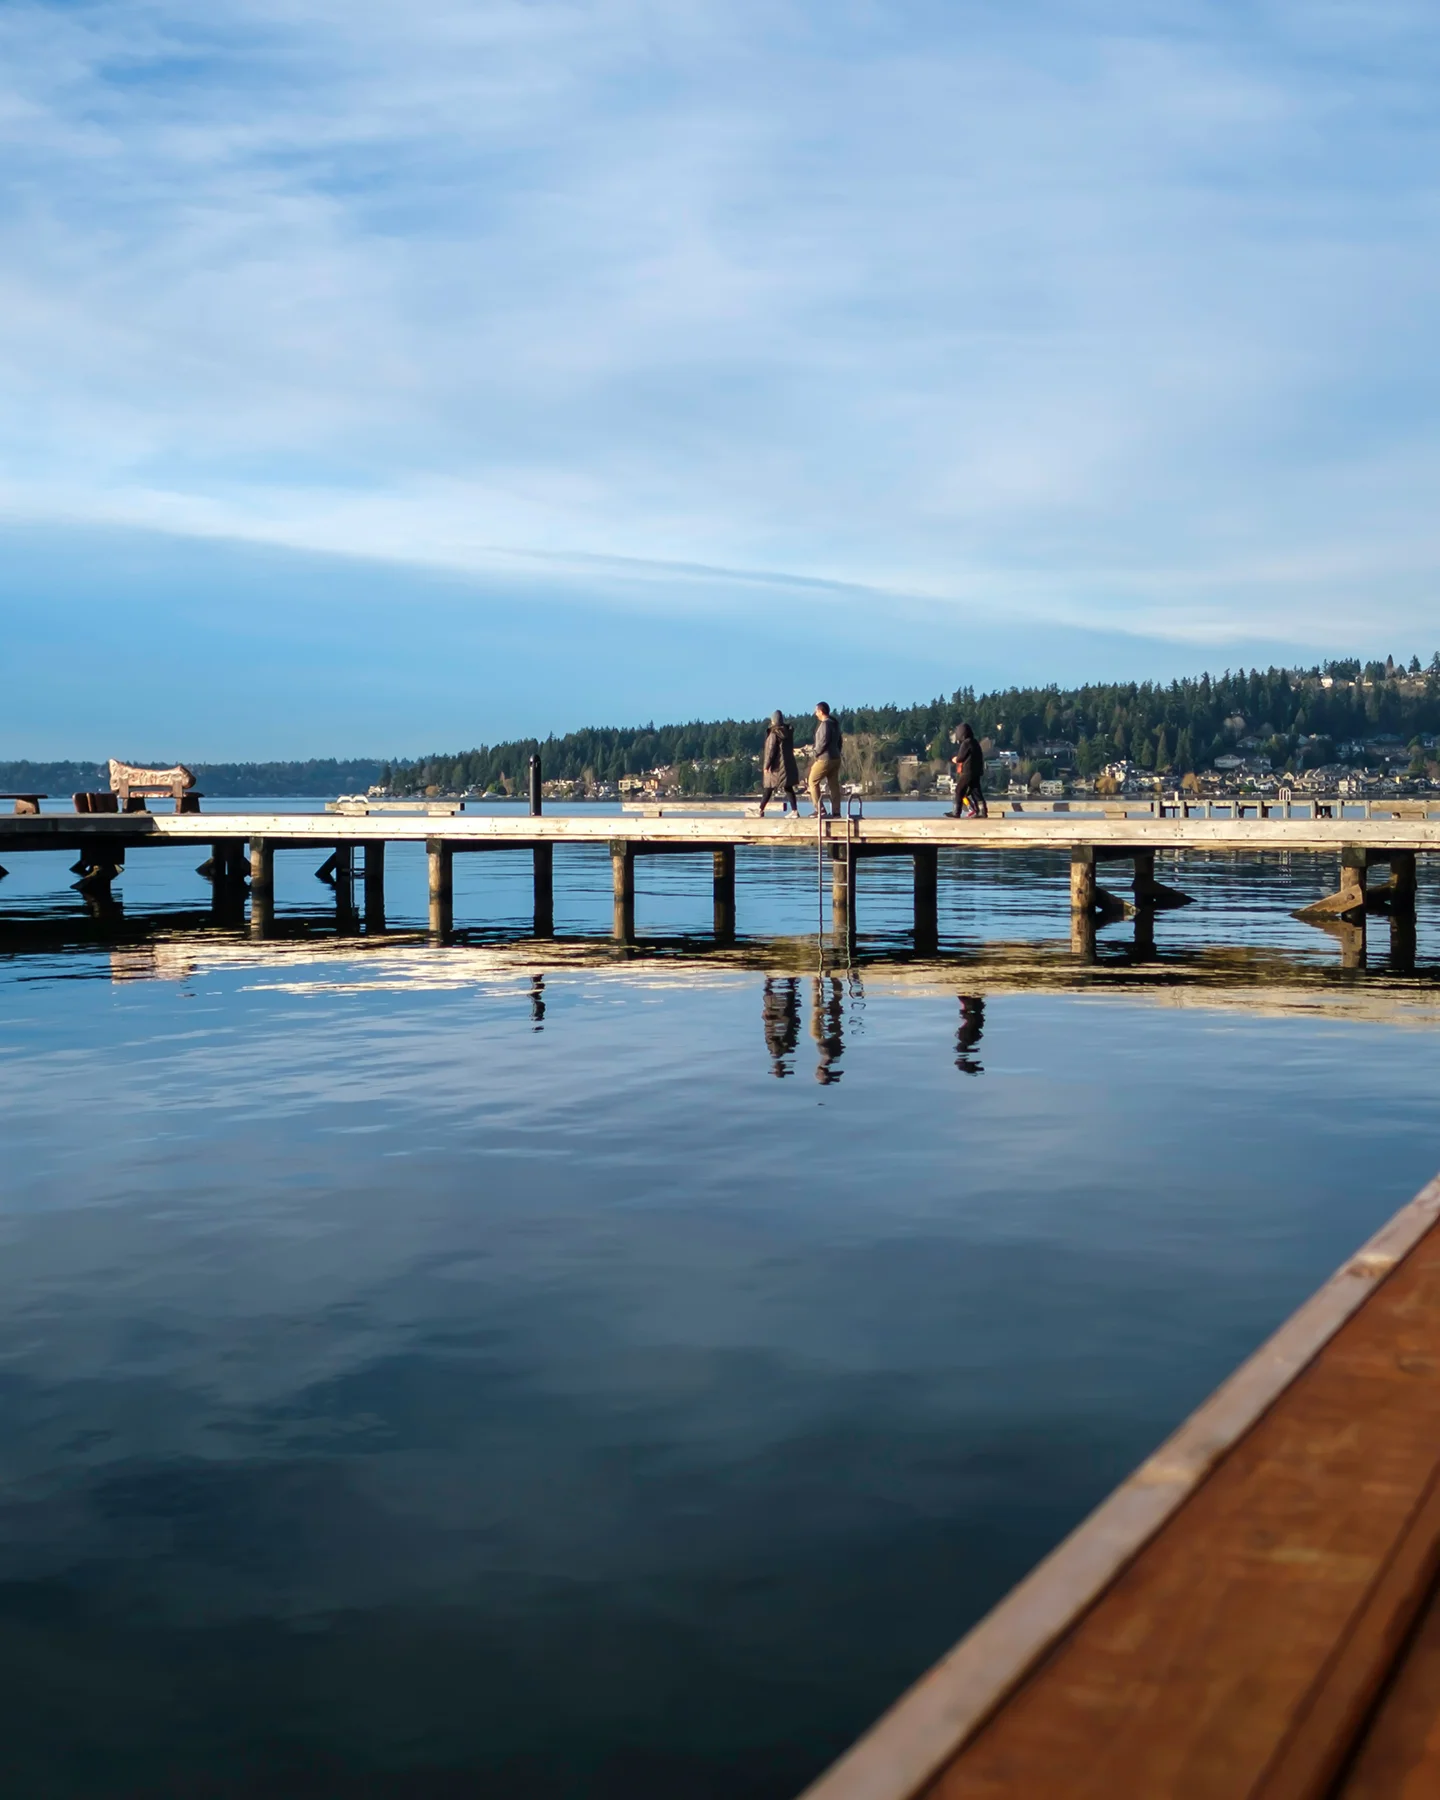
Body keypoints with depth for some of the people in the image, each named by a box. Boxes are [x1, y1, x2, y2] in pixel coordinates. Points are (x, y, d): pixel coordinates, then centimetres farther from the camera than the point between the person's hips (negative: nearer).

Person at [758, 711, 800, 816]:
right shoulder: (789, 731, 6)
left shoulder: (774, 733, -14)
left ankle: (761, 810, 13)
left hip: (777, 765, -6)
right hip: (788, 763, 6)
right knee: (788, 788, 5)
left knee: (768, 788, 5)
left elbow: (771, 750, -15)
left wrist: (766, 765, -13)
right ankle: (795, 811, -3)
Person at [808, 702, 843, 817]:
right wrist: (836, 752, 18)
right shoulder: (834, 724, 13)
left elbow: (823, 741, -20)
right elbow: (839, 741, 17)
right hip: (836, 758, 9)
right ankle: (836, 812, 5)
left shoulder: (825, 724, -14)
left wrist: (816, 754, -9)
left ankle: (820, 810, -5)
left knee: (813, 781, 0)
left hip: (825, 758, -9)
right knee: (834, 785, 8)